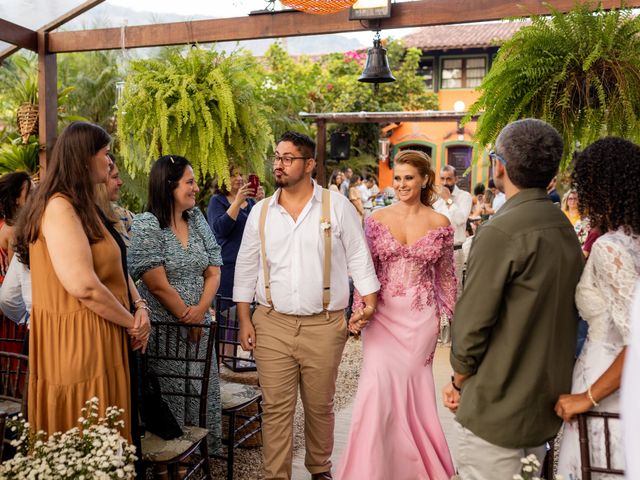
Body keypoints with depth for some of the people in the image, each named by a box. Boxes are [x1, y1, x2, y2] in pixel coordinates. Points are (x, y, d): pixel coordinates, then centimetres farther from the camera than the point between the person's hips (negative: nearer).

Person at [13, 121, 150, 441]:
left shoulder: (86, 208, 15)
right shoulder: (59, 208, -17)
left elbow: (117, 268, 16)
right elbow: (84, 286, -25)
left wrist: (140, 306, -2)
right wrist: (132, 322, -12)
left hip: (101, 341, 10)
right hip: (75, 342, -10)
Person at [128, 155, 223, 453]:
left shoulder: (198, 220, 8)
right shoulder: (146, 226, -11)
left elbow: (214, 273, 5)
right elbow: (159, 286, -15)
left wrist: (201, 311, -9)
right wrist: (187, 318, -8)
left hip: (199, 326, 6)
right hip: (165, 332, -6)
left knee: (205, 394, 11)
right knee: (173, 398, 3)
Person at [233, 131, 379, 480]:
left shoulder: (337, 206, -1)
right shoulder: (260, 212, 6)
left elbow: (358, 257, 2)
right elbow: (246, 267, 9)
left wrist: (369, 300, -6)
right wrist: (244, 320, 5)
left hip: (325, 325, -1)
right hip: (272, 325, 2)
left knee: (319, 406, 12)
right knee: (275, 407, 3)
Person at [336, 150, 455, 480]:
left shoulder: (440, 224, 0)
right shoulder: (377, 219, -1)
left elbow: (445, 276, 6)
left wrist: (451, 315, 6)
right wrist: (359, 311, -5)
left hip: (420, 317, 0)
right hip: (383, 314, 0)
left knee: (412, 387, 9)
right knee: (378, 387, -4)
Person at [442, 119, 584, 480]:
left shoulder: (500, 233, -21)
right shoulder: (566, 229, 4)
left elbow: (472, 324, -19)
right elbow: (565, 317, 11)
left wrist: (459, 381, -2)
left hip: (498, 410, -8)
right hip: (548, 407, 8)